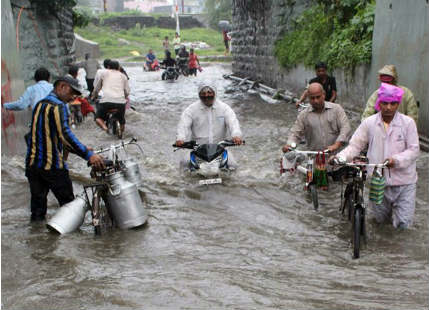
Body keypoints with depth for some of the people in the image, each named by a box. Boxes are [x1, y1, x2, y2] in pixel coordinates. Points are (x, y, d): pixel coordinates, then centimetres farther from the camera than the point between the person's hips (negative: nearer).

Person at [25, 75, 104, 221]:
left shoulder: (39, 104, 17)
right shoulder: (58, 106, -12)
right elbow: (64, 134, -26)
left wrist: (83, 149, 16)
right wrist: (88, 154, -31)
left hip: (32, 163, 8)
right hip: (52, 165, -8)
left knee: (37, 207, 12)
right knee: (68, 204, 5)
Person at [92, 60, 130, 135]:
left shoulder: (104, 73, 19)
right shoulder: (123, 76, 22)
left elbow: (96, 88, 24)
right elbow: (127, 91, 16)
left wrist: (94, 96, 43)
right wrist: (126, 97, 38)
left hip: (106, 100, -2)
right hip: (120, 102, 2)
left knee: (98, 117, 14)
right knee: (122, 120, 24)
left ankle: (104, 126, -12)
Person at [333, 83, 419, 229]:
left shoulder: (408, 123, -6)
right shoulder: (369, 123, -2)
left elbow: (413, 150, -8)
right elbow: (355, 146, -2)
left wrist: (396, 160, -25)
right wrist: (341, 157, -20)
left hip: (403, 182, -1)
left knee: (403, 225, -1)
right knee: (380, 219, 19)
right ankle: (390, 207, 52)